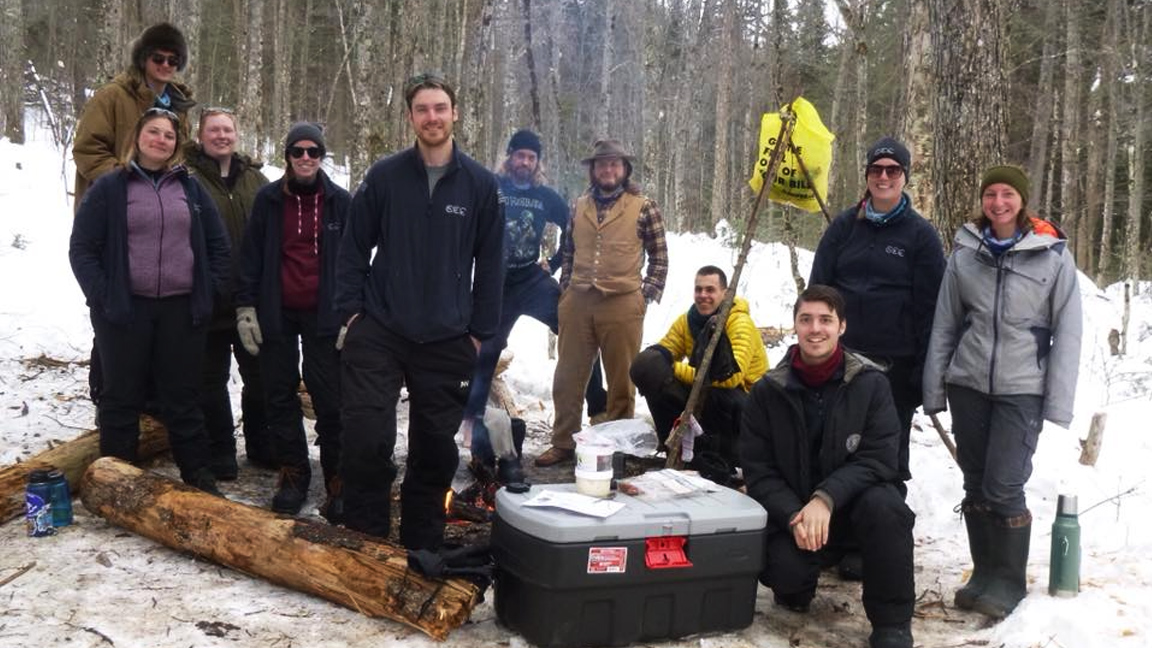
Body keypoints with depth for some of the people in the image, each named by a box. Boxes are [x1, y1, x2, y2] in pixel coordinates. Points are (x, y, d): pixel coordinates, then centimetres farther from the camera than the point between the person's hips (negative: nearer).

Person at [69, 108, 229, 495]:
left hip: (181, 309, 2)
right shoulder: (110, 187, 1)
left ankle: (198, 477, 18)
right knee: (122, 397, 7)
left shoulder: (190, 188, 10)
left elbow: (218, 244, 13)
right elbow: (82, 248, -1)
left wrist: (211, 289, 3)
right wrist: (101, 295, -10)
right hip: (125, 308, -2)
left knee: (183, 397, 10)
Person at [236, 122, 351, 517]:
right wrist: (245, 308, 0)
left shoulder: (340, 202, 2)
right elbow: (251, 257, 6)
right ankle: (292, 476, 19)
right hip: (277, 314, 2)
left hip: (324, 317, -2)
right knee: (280, 397, 7)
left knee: (330, 401, -4)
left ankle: (339, 483, 4)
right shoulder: (268, 200, 5)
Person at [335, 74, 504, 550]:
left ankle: (421, 545, 24)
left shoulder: (481, 184, 2)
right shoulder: (384, 176, 1)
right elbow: (354, 247, 6)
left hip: (448, 341, 1)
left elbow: (490, 264, 5)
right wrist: (351, 310, -2)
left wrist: (480, 331, 2)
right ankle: (364, 540, 12)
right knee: (366, 438, -6)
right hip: (378, 332, -1)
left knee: (435, 448, 9)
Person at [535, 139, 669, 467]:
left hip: (622, 305, -3)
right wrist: (565, 288, 10)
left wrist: (646, 295, -4)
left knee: (621, 382, 4)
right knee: (567, 377, 9)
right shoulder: (580, 206, 13)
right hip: (577, 304, 4)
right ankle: (563, 443, 21)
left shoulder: (643, 206, 1)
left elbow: (659, 258, 3)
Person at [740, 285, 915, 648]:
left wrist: (826, 498, -29)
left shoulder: (871, 384, -8)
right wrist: (794, 516, -23)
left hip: (854, 502, 0)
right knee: (785, 570, -29)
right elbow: (757, 469, -5)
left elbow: (878, 458, -15)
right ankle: (796, 588, 13)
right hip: (792, 511, 0)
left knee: (884, 506, -34)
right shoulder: (768, 392, -5)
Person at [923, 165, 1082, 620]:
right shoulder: (965, 251, 4)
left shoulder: (1054, 254, -5)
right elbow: (944, 324, 7)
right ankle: (984, 573, 24)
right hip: (968, 384, 3)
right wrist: (933, 388, 5)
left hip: (1022, 390, -3)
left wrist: (1059, 402, -7)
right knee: (975, 485, 9)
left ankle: (1009, 583, 10)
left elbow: (1067, 332, -3)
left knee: (1004, 489, -7)